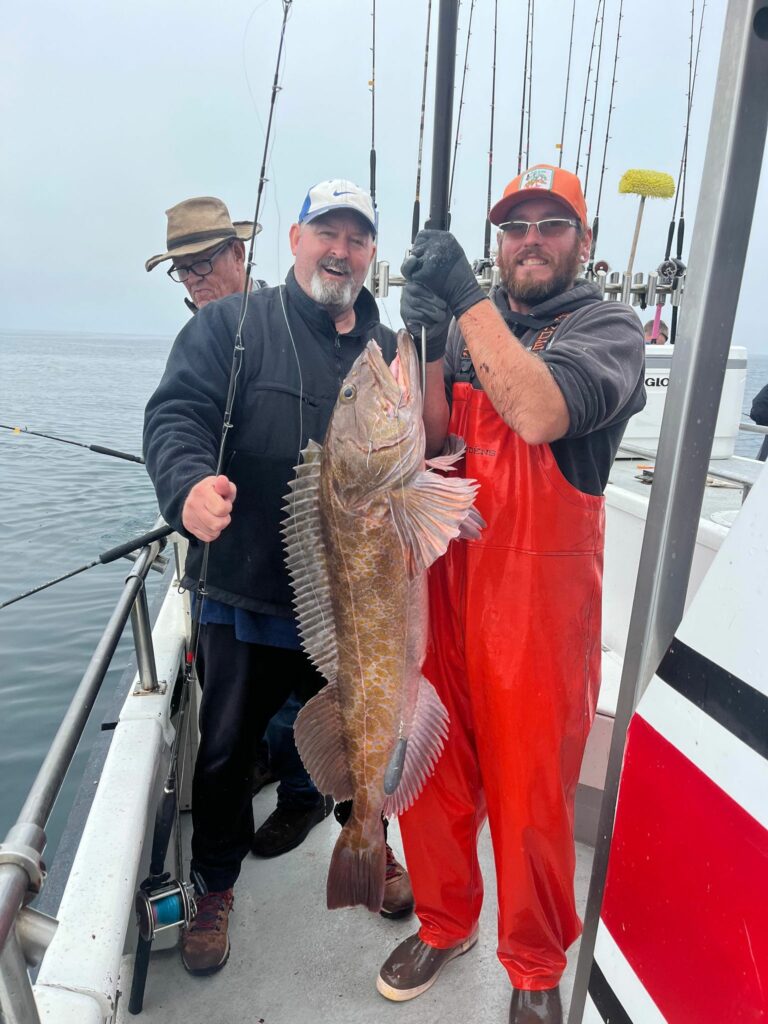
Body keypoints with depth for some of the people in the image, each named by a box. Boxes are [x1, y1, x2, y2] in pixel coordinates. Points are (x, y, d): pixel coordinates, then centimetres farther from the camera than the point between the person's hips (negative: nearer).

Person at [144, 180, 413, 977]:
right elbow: (176, 414, -14)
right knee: (224, 750, 13)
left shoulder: (389, 351, 8)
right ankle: (216, 886, 41)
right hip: (245, 597, -2)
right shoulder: (231, 326, -2)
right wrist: (190, 483, -35)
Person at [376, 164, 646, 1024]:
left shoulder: (607, 328, -2)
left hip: (541, 598, -4)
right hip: (447, 579, 5)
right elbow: (430, 442, 1)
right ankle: (444, 921, 41)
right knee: (432, 767, 15)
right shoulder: (469, 325, 12)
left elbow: (540, 413, -23)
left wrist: (466, 303, -20)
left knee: (531, 791, 8)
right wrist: (426, 341, -11)